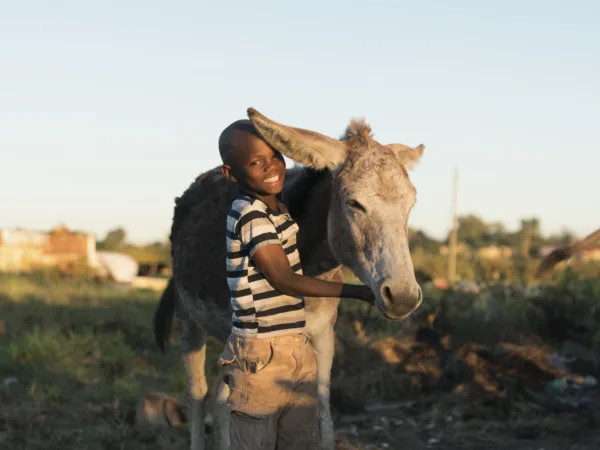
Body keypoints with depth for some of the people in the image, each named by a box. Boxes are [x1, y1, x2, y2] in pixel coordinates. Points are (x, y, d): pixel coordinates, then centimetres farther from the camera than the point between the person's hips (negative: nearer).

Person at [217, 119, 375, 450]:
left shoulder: (277, 209, 9)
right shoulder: (251, 216, -17)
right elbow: (284, 279, -20)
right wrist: (356, 291, -20)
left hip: (296, 351, 9)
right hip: (261, 357, -9)